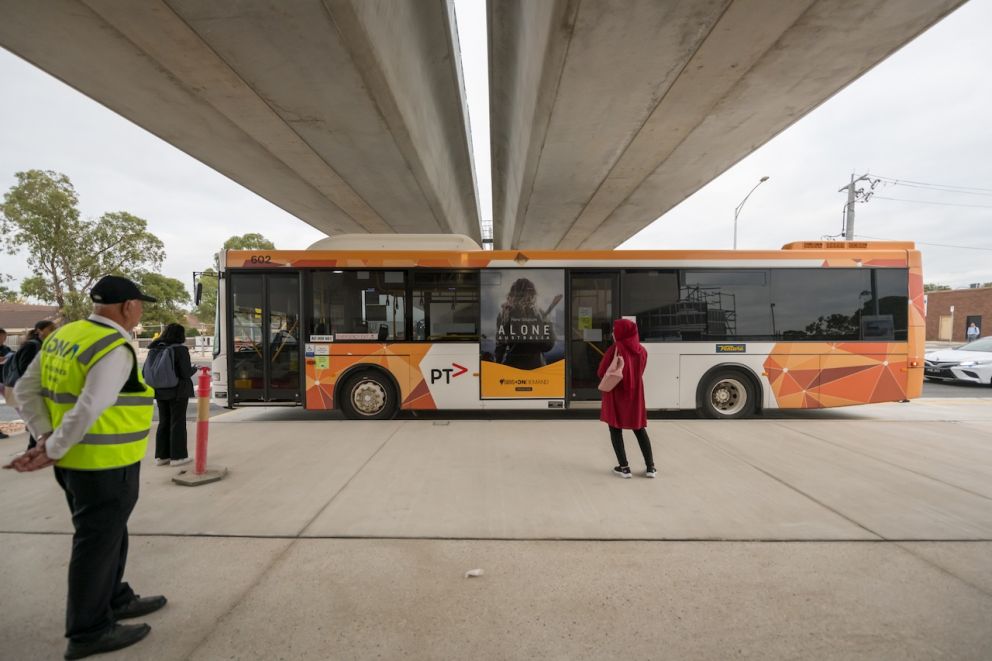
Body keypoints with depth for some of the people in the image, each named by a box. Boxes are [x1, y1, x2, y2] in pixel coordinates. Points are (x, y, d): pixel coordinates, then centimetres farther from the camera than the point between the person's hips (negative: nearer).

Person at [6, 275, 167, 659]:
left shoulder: (63, 336, 7)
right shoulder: (115, 350, -21)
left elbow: (25, 390, 8)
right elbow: (87, 411, -26)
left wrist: (45, 437, 2)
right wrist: (51, 451, -12)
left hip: (75, 458, 9)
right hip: (104, 463, -9)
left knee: (108, 533, 22)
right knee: (97, 542, 5)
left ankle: (114, 600, 39)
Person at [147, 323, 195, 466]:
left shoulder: (157, 349, 3)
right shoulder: (180, 349, -15)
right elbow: (186, 373, -17)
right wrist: (194, 368, 3)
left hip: (161, 392, 6)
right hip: (178, 391, -6)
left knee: (164, 422, 14)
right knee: (178, 423, 2)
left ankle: (161, 456, 19)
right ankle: (177, 456, 7)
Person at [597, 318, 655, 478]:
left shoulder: (615, 349, -16)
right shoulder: (641, 351, 0)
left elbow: (601, 373, -13)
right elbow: (639, 373, 11)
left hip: (616, 395, -5)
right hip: (635, 394, 5)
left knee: (616, 430, 8)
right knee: (640, 429, 16)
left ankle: (624, 467, 8)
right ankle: (650, 467, 17)